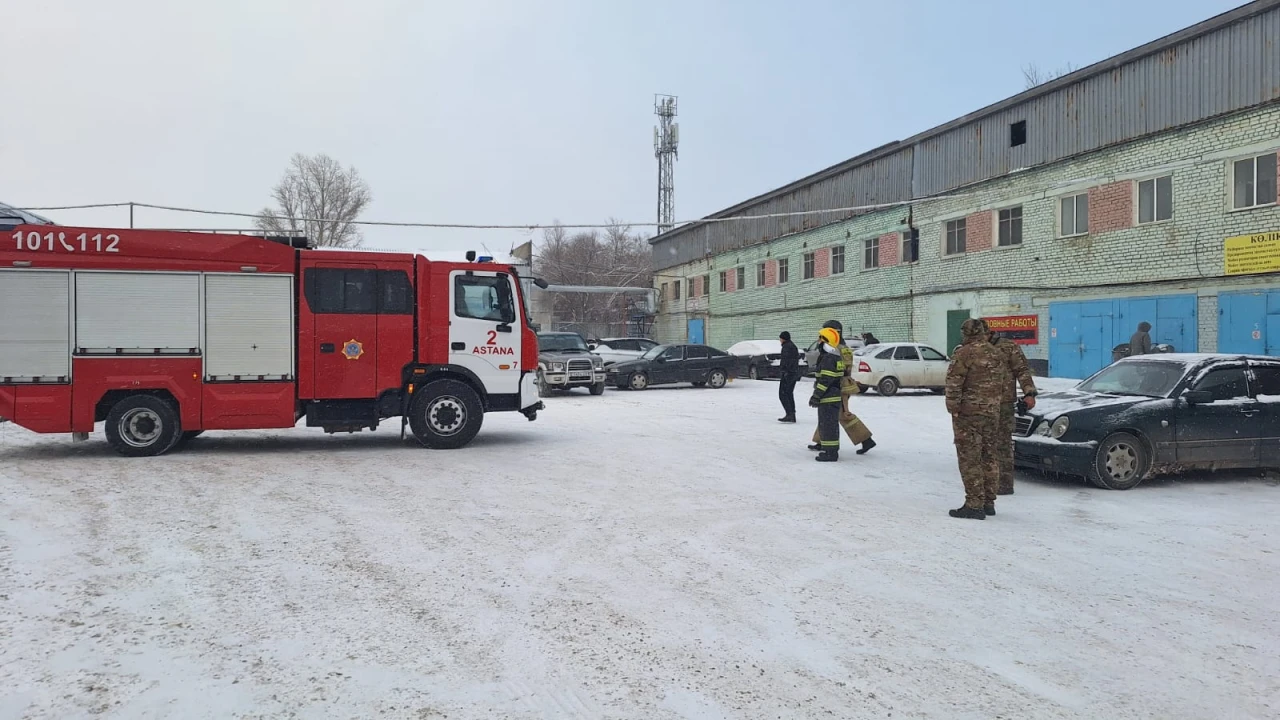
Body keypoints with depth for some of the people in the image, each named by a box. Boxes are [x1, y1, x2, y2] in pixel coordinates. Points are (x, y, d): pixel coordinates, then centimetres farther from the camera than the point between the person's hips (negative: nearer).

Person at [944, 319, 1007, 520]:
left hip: (968, 413, -7)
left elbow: (953, 383, -17)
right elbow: (1005, 381, 18)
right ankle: (989, 502, 21)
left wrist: (953, 407, -10)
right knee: (989, 457, 15)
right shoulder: (997, 354, 11)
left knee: (970, 458, -4)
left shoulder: (965, 353, -13)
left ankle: (974, 504, -5)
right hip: (992, 413, 7)